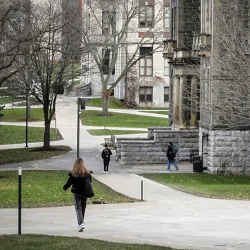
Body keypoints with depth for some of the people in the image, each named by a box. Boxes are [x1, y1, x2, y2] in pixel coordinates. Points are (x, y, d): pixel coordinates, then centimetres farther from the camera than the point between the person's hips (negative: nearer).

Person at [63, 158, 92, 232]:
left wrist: (65, 187, 14)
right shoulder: (87, 173, -3)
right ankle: (81, 223, 27)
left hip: (76, 193, -3)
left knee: (78, 209, -1)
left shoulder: (73, 173, -11)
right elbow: (90, 181, 7)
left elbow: (69, 182, -6)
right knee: (83, 208, 16)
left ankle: (81, 224, -18)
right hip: (85, 193, 3)